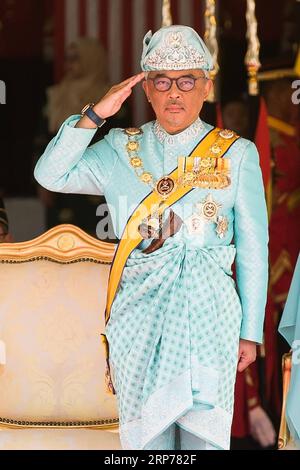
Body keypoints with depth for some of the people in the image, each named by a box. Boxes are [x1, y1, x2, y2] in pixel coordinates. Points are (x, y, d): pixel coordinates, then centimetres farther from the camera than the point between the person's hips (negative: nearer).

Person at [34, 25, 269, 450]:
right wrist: (96, 114, -9)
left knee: (204, 436, -7)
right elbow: (51, 175, -1)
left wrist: (251, 332, 4)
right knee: (145, 436, 3)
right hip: (139, 316, 2)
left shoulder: (236, 154, 6)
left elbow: (253, 249, 6)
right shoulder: (120, 150, 11)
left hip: (208, 318, -2)